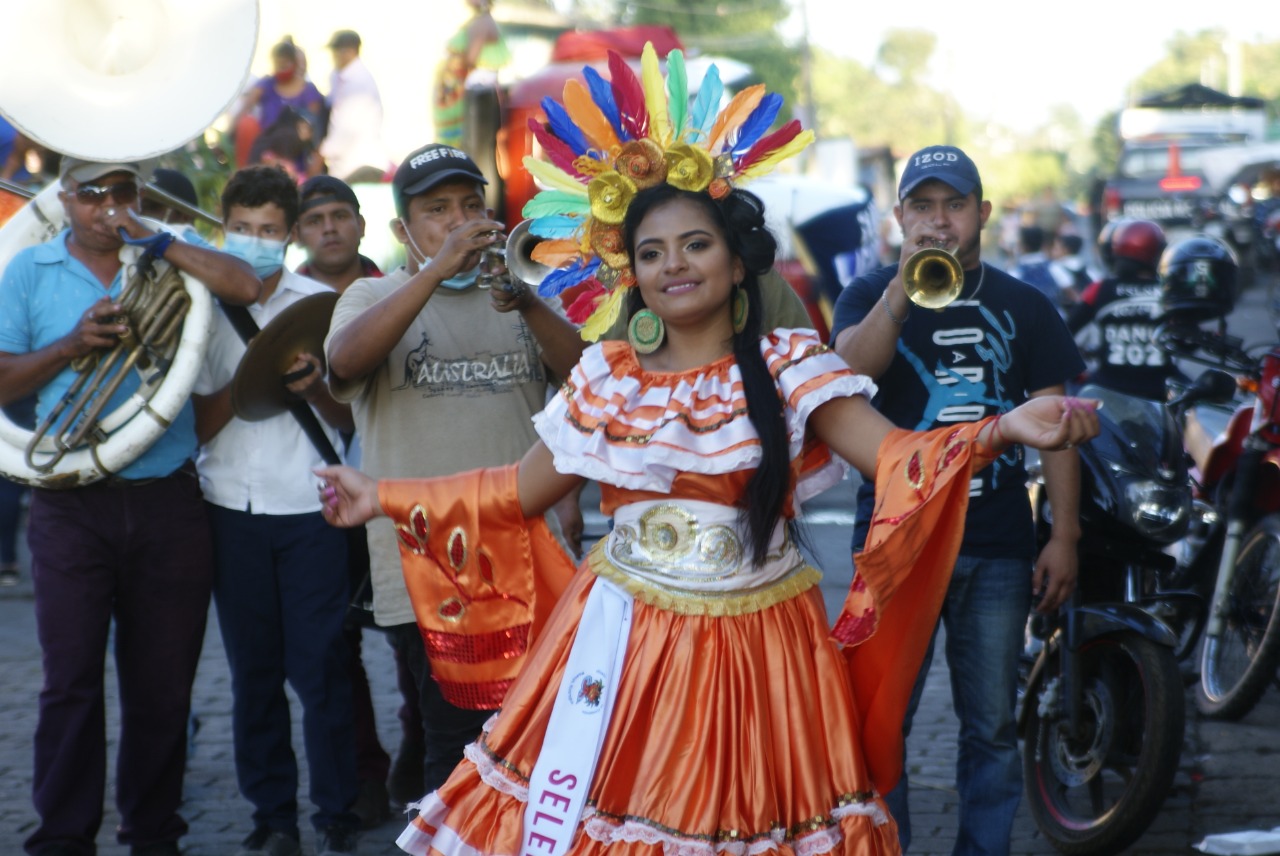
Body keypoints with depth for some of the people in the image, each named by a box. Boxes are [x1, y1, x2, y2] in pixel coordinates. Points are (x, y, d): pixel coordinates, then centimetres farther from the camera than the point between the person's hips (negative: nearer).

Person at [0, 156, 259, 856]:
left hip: (167, 502, 1)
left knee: (164, 685, 8)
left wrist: (153, 240, -14)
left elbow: (245, 287, -12)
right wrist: (72, 345, -13)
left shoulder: (170, 259, 7)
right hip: (72, 505, -1)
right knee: (71, 681, -2)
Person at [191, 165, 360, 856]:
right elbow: (196, 425, 2)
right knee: (253, 670, 4)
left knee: (320, 668, -3)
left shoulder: (321, 302, 6)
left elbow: (348, 418, 7)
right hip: (233, 510, 1)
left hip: (310, 510, -1)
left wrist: (314, 385, -13)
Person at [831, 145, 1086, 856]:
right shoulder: (871, 295, 6)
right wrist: (906, 283, -29)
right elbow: (852, 365, -15)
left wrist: (1064, 536, 0)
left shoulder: (1024, 308, 10)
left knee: (991, 726, 6)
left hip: (998, 550, 2)